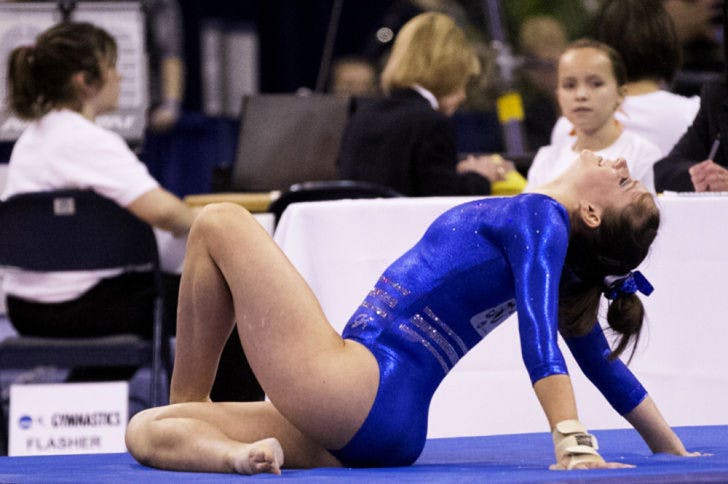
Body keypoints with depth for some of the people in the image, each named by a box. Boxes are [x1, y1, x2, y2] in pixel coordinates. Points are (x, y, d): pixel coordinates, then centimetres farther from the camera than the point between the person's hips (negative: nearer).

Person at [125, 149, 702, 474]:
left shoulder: (538, 218, -8)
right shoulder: (566, 259, 18)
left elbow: (540, 336, -21)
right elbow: (602, 360, 26)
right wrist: (673, 450, 40)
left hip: (353, 388, -9)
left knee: (220, 222, 8)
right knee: (148, 431, 5)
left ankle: (188, 400, 11)